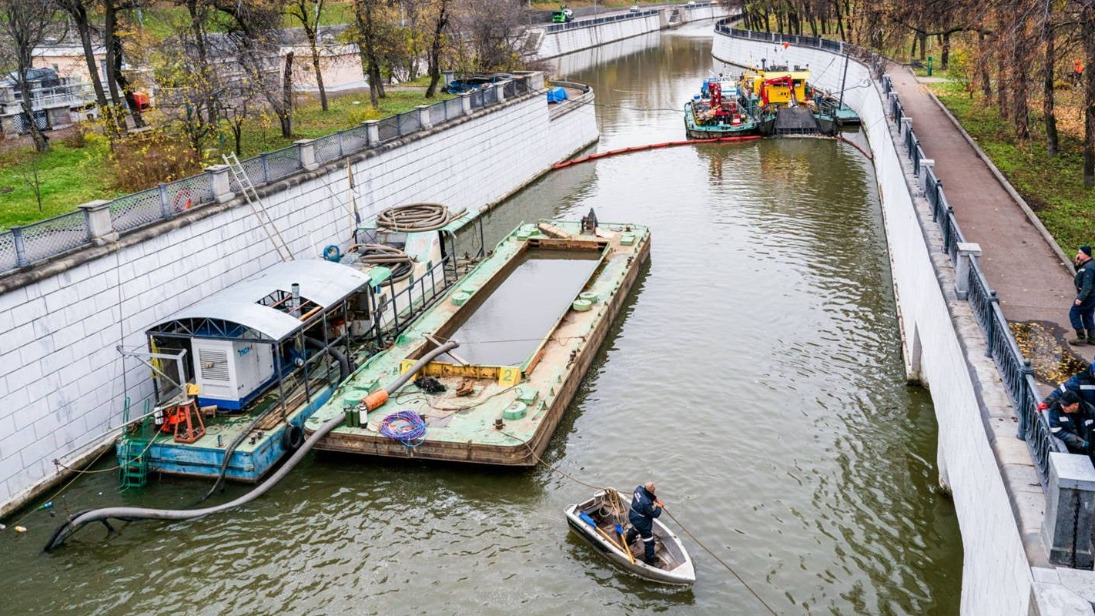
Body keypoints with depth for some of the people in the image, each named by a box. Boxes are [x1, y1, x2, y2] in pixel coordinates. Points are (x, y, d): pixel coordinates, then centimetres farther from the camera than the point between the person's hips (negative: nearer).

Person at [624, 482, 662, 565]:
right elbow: (655, 514, -24)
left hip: (632, 516, 9)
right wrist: (659, 507, -7)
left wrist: (655, 499, -4)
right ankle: (649, 560, 23)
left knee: (635, 528, 40)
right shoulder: (647, 503, -39)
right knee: (648, 541, 9)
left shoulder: (638, 489, -18)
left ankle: (627, 543, 66)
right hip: (642, 522, -9)